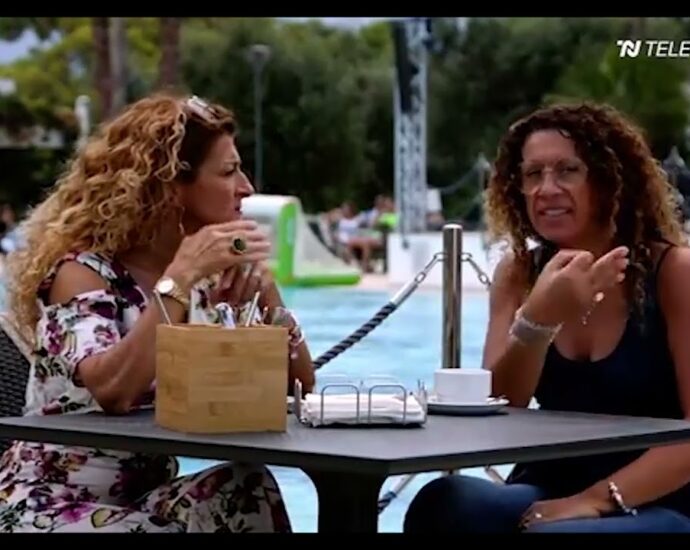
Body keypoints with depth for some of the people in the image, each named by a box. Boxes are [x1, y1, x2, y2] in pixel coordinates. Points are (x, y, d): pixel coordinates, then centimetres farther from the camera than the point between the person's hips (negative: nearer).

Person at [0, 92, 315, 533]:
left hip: (147, 496, 6)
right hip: (50, 506, -6)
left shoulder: (207, 277, 5)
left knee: (248, 490, -24)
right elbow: (111, 392, -32)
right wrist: (180, 276, -29)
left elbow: (299, 385, 3)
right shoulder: (83, 269, -14)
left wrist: (263, 286, -10)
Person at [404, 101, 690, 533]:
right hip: (548, 496, 4)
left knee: (555, 532, -35)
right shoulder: (518, 272, 6)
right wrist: (538, 318, -20)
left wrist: (597, 498, -22)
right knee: (443, 504, -27)